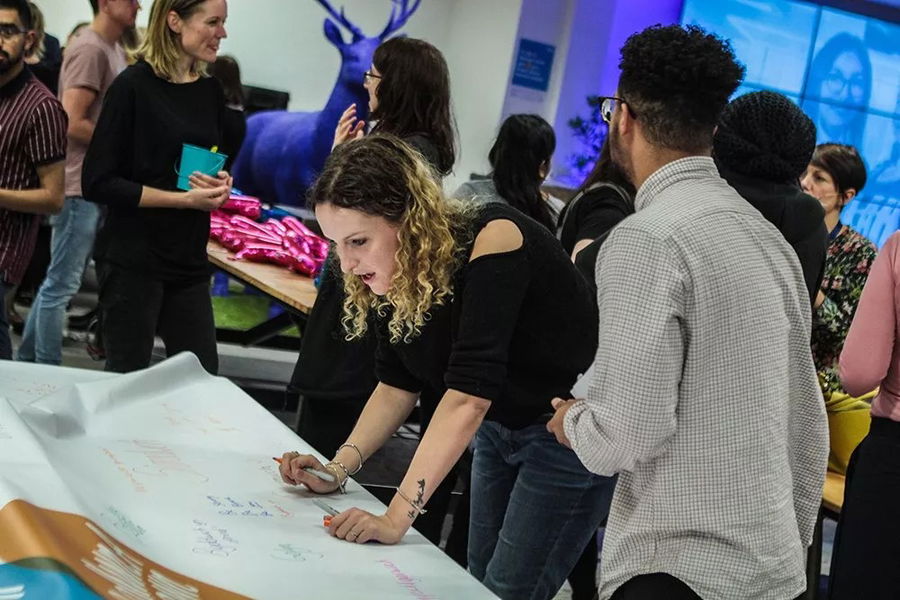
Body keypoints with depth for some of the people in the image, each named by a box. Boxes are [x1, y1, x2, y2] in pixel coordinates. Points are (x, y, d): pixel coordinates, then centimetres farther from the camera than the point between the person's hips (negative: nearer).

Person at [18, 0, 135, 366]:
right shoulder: (90, 49, -17)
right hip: (80, 186, -10)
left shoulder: (113, 49, 13)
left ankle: (27, 361, 27)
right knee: (62, 285, -1)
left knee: (60, 282, 16)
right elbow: (73, 124, -22)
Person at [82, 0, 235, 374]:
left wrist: (220, 187, -2)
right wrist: (185, 199, -17)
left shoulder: (211, 92, 8)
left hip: (189, 260, 6)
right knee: (127, 379, 4)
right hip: (132, 261, -6)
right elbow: (97, 182, -14)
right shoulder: (134, 86, -11)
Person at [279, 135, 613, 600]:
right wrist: (339, 468, -13)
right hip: (499, 425, 7)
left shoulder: (492, 239, -31)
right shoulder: (393, 276, -9)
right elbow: (398, 384, 1)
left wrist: (398, 516, -40)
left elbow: (468, 394, -37)